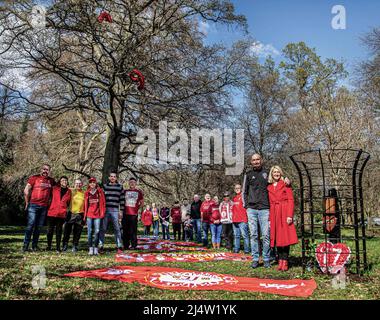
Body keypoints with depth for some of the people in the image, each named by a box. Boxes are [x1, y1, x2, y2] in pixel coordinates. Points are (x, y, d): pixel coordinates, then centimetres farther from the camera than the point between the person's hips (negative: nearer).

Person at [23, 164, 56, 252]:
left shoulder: (51, 181, 12)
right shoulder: (34, 178, 1)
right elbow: (26, 191, 1)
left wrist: (49, 202, 13)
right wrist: (27, 203, 1)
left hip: (44, 207, 4)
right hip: (33, 205, -4)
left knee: (39, 227, 8)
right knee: (30, 225, -7)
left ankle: (35, 245, 16)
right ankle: (25, 245, -1)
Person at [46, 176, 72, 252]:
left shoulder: (69, 191, 9)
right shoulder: (55, 189, 3)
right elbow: (50, 197, 11)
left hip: (62, 214, 1)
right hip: (52, 212, -1)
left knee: (59, 230, 6)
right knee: (50, 230, 4)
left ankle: (58, 247, 11)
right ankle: (49, 246, 17)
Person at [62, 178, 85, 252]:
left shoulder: (84, 193, 9)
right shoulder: (71, 191, 4)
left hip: (80, 214, 2)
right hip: (71, 213, -2)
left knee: (77, 232, 7)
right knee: (67, 230, 3)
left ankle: (75, 247, 16)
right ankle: (64, 246, 14)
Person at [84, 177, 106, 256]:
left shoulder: (100, 192, 5)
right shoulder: (87, 193, 10)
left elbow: (103, 202, 3)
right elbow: (85, 204, 12)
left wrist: (102, 213, -3)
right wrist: (85, 214, 7)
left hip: (97, 214, -1)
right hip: (89, 214, 1)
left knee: (97, 231, -3)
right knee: (89, 231, 0)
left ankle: (96, 248, 3)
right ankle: (90, 248, 4)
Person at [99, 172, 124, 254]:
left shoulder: (120, 187, 8)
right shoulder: (104, 186, 9)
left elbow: (122, 200, 7)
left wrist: (121, 211, 2)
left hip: (115, 211, -1)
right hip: (105, 210, 1)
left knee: (117, 229, -3)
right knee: (103, 229, 3)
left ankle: (119, 247, 3)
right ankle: (101, 246, 12)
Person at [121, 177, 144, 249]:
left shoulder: (139, 192, 8)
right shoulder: (125, 191, 11)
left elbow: (142, 203, 15)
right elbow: (121, 201, 18)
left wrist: (137, 208, 5)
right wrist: (122, 209, 6)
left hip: (134, 214, -2)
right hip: (125, 214, 2)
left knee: (133, 230, -3)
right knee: (125, 230, 5)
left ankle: (133, 245, 4)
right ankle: (126, 245, 14)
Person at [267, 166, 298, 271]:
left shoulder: (285, 184, 3)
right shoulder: (269, 187, 15)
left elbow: (291, 200, -3)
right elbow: (270, 203, 14)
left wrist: (289, 215, -12)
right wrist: (269, 217, 5)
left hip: (284, 214, -4)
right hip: (274, 215, 4)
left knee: (285, 237, -5)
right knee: (277, 238, 4)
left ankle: (285, 261, 0)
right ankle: (280, 260, 10)